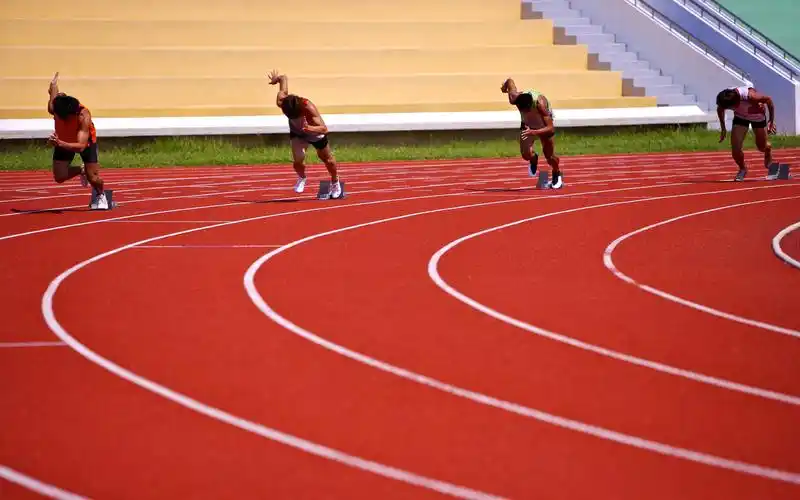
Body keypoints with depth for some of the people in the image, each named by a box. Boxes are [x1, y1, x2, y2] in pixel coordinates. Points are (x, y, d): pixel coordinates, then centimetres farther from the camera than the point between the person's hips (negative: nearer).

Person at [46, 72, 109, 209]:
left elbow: (81, 146, -50)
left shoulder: (83, 115, -44)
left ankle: (100, 195, 28)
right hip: (63, 139, 3)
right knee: (60, 177, -10)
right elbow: (54, 92, -7)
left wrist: (60, 144, -64)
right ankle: (81, 171, 25)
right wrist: (54, 84, 16)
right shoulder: (54, 108, -33)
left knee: (93, 178, -9)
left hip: (86, 140, -3)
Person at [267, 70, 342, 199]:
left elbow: (324, 129, -50)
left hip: (315, 131, -2)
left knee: (327, 159, 18)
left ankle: (335, 182, 49)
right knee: (298, 159, -20)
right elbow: (284, 78, -19)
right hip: (297, 132, 2)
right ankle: (301, 178, 17)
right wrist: (277, 79, 5)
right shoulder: (281, 102, -36)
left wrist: (310, 129, -68)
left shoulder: (309, 108, -46)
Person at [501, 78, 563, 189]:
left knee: (549, 156, 6)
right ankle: (534, 160, 22)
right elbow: (510, 81, -12)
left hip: (543, 124, -3)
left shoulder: (540, 103, -44)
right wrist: (504, 87, 12)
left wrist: (534, 132, -60)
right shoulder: (514, 99, -35)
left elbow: (551, 128, -44)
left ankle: (556, 175, 40)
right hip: (527, 123, 3)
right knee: (526, 154, -17)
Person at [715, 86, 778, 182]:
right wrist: (723, 129, -1)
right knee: (735, 150, -11)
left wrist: (771, 121, -17)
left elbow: (768, 99, -24)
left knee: (762, 147, 13)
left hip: (757, 116, -2)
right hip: (740, 117, 2)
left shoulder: (750, 96, -43)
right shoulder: (724, 100, -31)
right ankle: (742, 169, 20)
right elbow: (720, 109, -4)